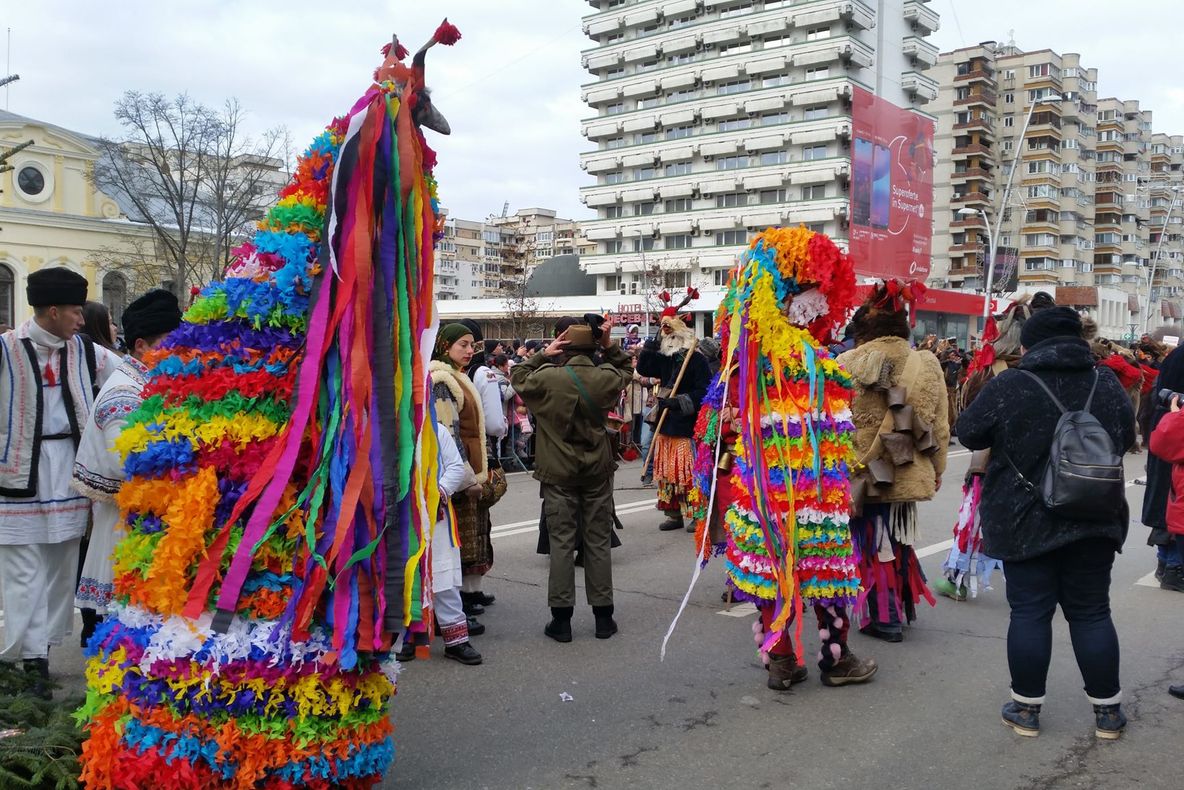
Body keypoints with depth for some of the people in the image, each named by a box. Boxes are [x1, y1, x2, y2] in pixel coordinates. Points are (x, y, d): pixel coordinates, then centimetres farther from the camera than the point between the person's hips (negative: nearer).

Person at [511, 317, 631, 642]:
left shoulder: (547, 378, -13)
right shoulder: (606, 378, -8)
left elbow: (517, 377, 7)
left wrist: (543, 355, 4)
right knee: (598, 541, 10)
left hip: (558, 474, -2)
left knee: (561, 542, 4)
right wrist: (610, 347, 5)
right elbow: (626, 371, 15)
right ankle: (603, 617, 16)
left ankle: (561, 618, 8)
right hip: (597, 471, 2)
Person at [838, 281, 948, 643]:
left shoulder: (847, 365, -13)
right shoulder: (926, 365, -2)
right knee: (896, 540, 19)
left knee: (870, 541, 8)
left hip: (860, 473, -4)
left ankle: (884, 615, 10)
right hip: (907, 474, 4)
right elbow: (939, 426, 5)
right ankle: (900, 606, 32)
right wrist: (935, 470, 16)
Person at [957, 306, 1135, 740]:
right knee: (1091, 612, 12)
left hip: (1024, 520, -3)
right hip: (1094, 519, 3)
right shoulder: (1107, 383, 0)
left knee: (1030, 612, 5)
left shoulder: (1008, 386, -12)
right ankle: (1108, 712, 20)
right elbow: (1126, 438, 13)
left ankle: (1027, 708, 13)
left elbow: (969, 433, -3)